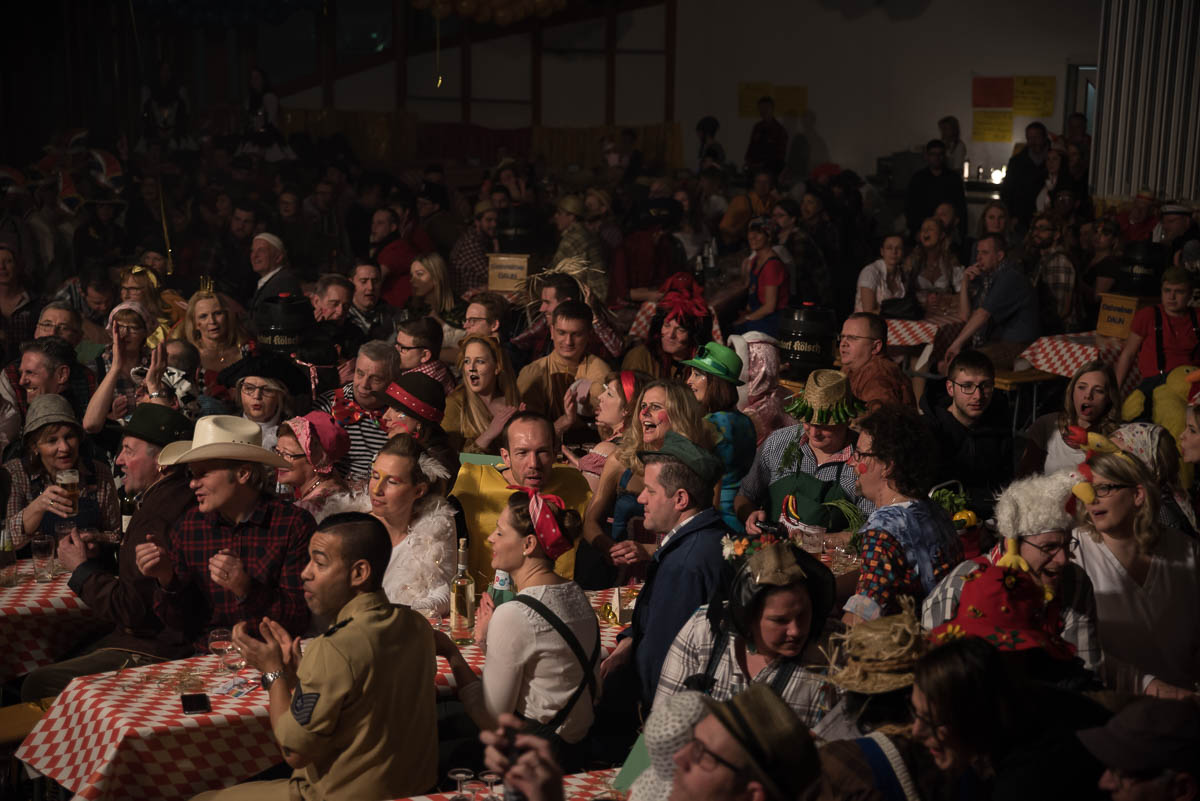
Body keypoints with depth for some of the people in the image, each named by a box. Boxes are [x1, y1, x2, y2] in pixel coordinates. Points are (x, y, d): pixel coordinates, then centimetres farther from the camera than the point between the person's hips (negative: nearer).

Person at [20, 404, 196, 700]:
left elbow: (132, 608, -23)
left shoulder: (158, 517, -23)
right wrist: (97, 558, 5)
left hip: (153, 652, -11)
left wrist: (82, 569, -8)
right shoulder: (168, 498, 13)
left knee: (37, 685, -8)